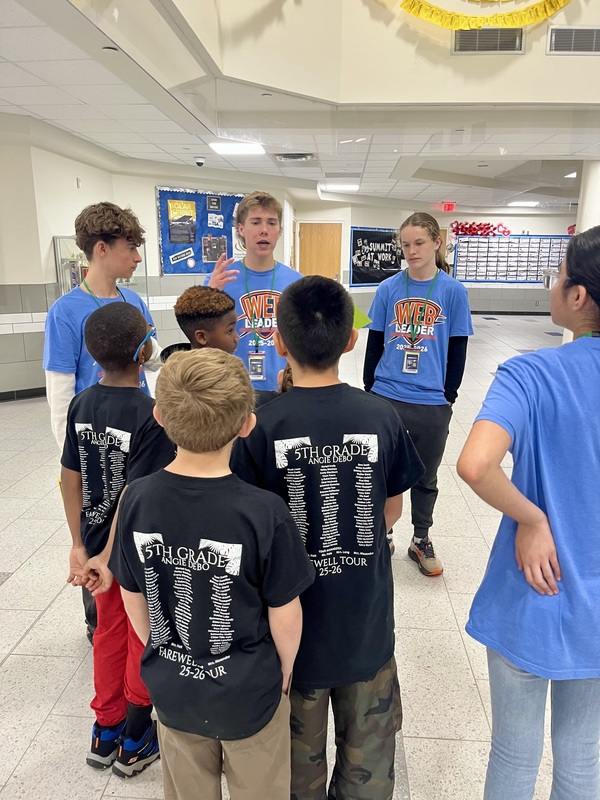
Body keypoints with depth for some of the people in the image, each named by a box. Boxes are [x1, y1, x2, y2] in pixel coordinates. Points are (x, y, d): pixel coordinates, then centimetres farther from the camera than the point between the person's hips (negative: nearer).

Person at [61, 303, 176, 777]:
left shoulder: (81, 405, -6)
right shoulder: (152, 416, -26)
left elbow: (71, 480, -1)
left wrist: (81, 546, 8)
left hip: (99, 546, 6)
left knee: (110, 633, 23)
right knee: (143, 641, 16)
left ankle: (106, 733, 41)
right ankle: (135, 742, 34)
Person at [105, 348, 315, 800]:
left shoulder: (137, 500, -18)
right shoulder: (264, 512, -29)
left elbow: (133, 598, -5)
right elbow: (284, 614, -16)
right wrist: (284, 671, 4)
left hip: (171, 690, 3)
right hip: (249, 693, -3)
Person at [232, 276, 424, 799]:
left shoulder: (262, 426, -20)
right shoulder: (383, 417, -14)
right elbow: (392, 511, -1)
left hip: (297, 616, -1)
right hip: (367, 613, 2)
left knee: (300, 746, 23)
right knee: (368, 738, 25)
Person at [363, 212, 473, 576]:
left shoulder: (453, 291, -3)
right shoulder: (389, 288, -1)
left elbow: (458, 350, 1)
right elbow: (374, 344, 5)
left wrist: (449, 395, 0)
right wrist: (369, 390, 6)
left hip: (431, 403, 0)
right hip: (386, 398, 1)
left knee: (425, 477, 15)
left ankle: (421, 540, 35)